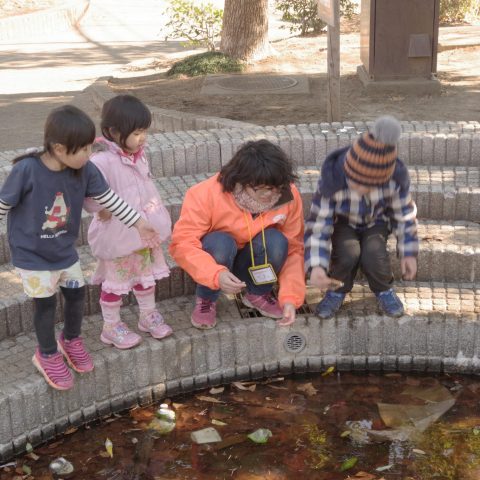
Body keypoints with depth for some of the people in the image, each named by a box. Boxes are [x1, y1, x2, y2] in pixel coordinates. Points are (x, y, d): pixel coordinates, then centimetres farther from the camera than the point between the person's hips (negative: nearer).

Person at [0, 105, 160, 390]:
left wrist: (140, 223, -3)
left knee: (77, 293, 14)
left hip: (65, 250, 5)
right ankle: (47, 355, 27)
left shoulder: (85, 170, -15)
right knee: (46, 302, 3)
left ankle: (71, 339, 43)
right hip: (31, 253, -5)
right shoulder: (27, 169, -28)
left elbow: (110, 199, -3)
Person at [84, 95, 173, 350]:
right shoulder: (103, 161, -27)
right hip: (117, 236, -7)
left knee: (146, 274, 22)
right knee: (115, 281, 9)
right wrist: (102, 211, -21)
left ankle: (149, 315, 40)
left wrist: (155, 211, 13)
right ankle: (111, 327, 25)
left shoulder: (139, 155, 0)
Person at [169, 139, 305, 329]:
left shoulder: (289, 196, -21)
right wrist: (216, 274, -48)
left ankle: (257, 294, -2)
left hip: (255, 261, 2)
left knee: (275, 240, -30)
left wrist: (290, 297, -28)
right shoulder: (207, 193, -29)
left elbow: (294, 249, -16)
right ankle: (206, 300, -9)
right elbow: (182, 243, -32)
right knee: (221, 242, -36)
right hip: (216, 252, -2)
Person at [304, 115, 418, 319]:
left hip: (376, 221, 1)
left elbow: (404, 214, -10)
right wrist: (316, 266, -43)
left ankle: (384, 290, 5)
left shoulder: (396, 179, -29)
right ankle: (337, 291, 0)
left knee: (374, 255, -28)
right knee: (347, 254, -32)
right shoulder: (331, 182, -35)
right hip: (344, 222, -1)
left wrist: (408, 253, -6)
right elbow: (318, 224, -30)